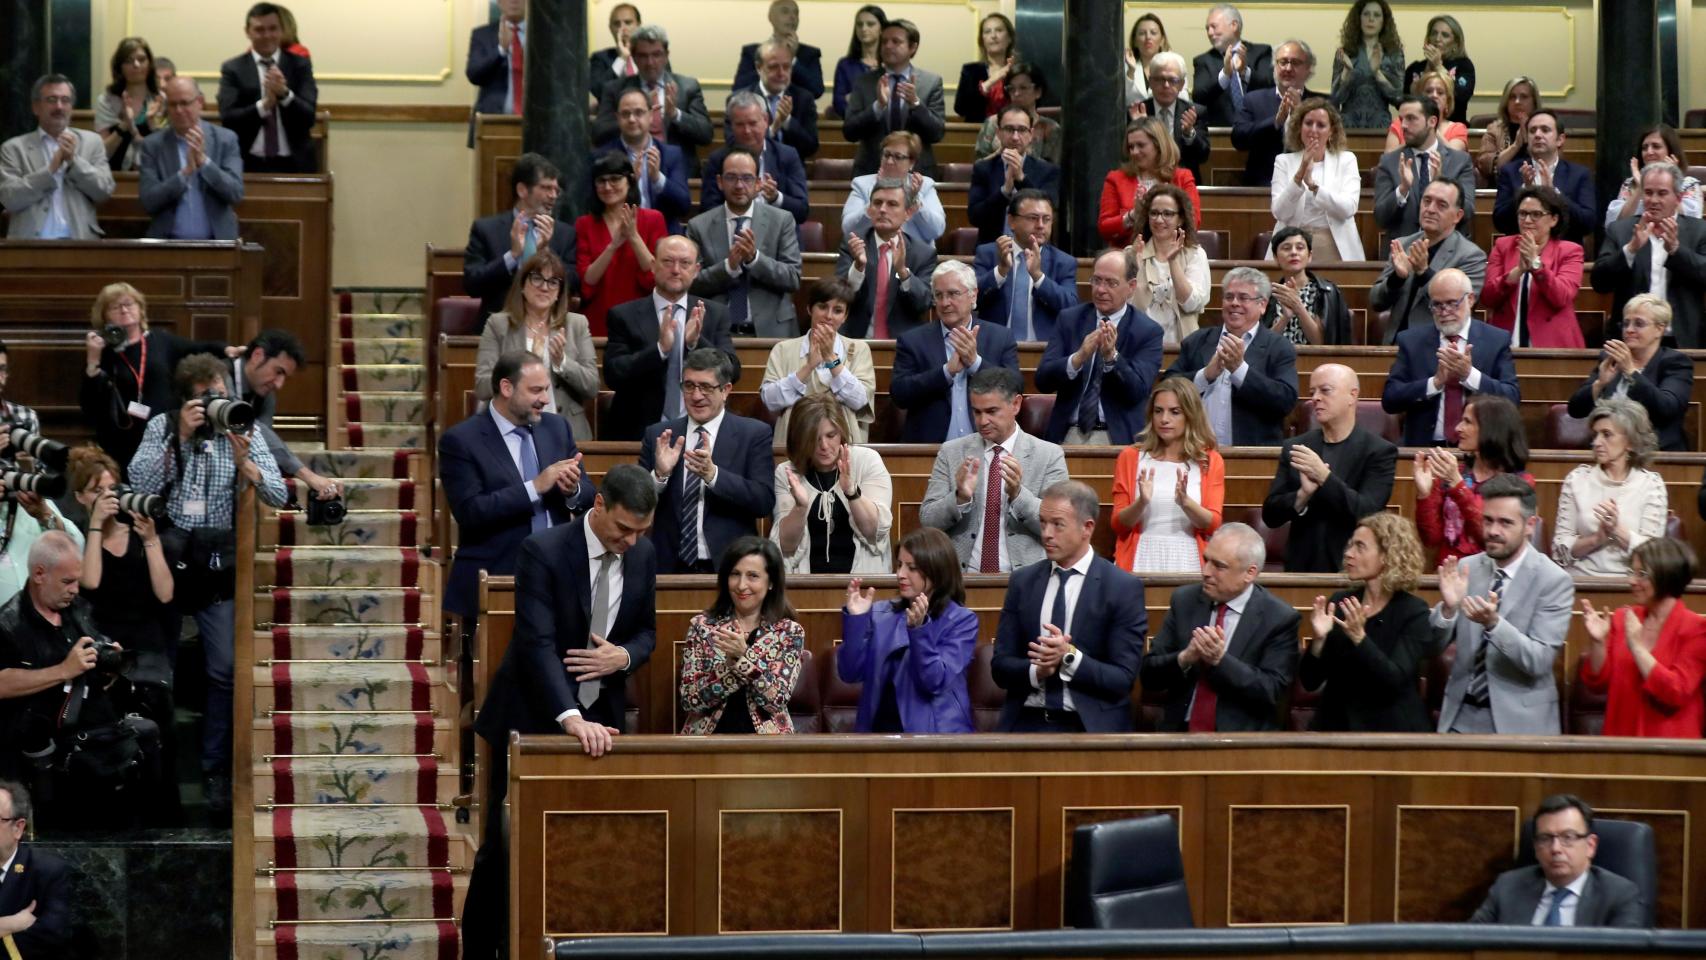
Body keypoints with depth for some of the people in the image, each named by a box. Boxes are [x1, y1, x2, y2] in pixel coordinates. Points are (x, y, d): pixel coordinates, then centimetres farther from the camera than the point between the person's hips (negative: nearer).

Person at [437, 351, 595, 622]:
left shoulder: (557, 427, 9)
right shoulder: (460, 440, -8)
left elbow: (589, 494, 11)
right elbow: (469, 511, -18)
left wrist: (573, 490, -13)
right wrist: (535, 487, -22)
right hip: (494, 581, -4)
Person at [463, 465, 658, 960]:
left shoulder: (643, 554, -1)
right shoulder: (542, 551, -19)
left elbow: (646, 631, 10)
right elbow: (538, 643, -27)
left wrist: (624, 656, -15)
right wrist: (570, 718, -39)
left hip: (600, 718, 5)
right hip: (533, 716, -4)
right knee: (506, 845, 3)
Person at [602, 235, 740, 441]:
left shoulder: (715, 314, 10)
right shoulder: (624, 315, 5)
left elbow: (732, 372, 1)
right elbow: (613, 375, -5)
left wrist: (697, 343, -15)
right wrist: (660, 349, -18)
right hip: (639, 431, -1)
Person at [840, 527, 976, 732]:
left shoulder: (961, 620, 0)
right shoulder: (881, 614, 11)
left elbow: (936, 683, -11)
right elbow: (850, 674, 3)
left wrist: (919, 629, -21)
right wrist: (855, 618, -7)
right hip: (879, 728, 3)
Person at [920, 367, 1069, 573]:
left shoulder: (1049, 456, 5)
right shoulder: (951, 452, 10)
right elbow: (927, 521, 6)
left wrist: (1018, 494, -17)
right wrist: (960, 497, -14)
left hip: (1024, 578, 0)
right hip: (962, 576, 0)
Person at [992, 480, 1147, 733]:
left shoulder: (1124, 588, -1)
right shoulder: (1022, 581, 10)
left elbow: (1122, 679, -4)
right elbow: (1000, 666, 9)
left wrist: (1069, 657, -18)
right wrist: (1036, 671, -11)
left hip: (1091, 727, -2)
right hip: (1026, 724, 2)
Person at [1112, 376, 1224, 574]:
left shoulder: (1210, 461, 10)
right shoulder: (1131, 457, 10)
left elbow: (1212, 525, 2)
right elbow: (1119, 525, 6)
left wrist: (1186, 502, -17)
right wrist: (1141, 502, -13)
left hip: (1187, 560, 0)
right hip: (1142, 559, 0)